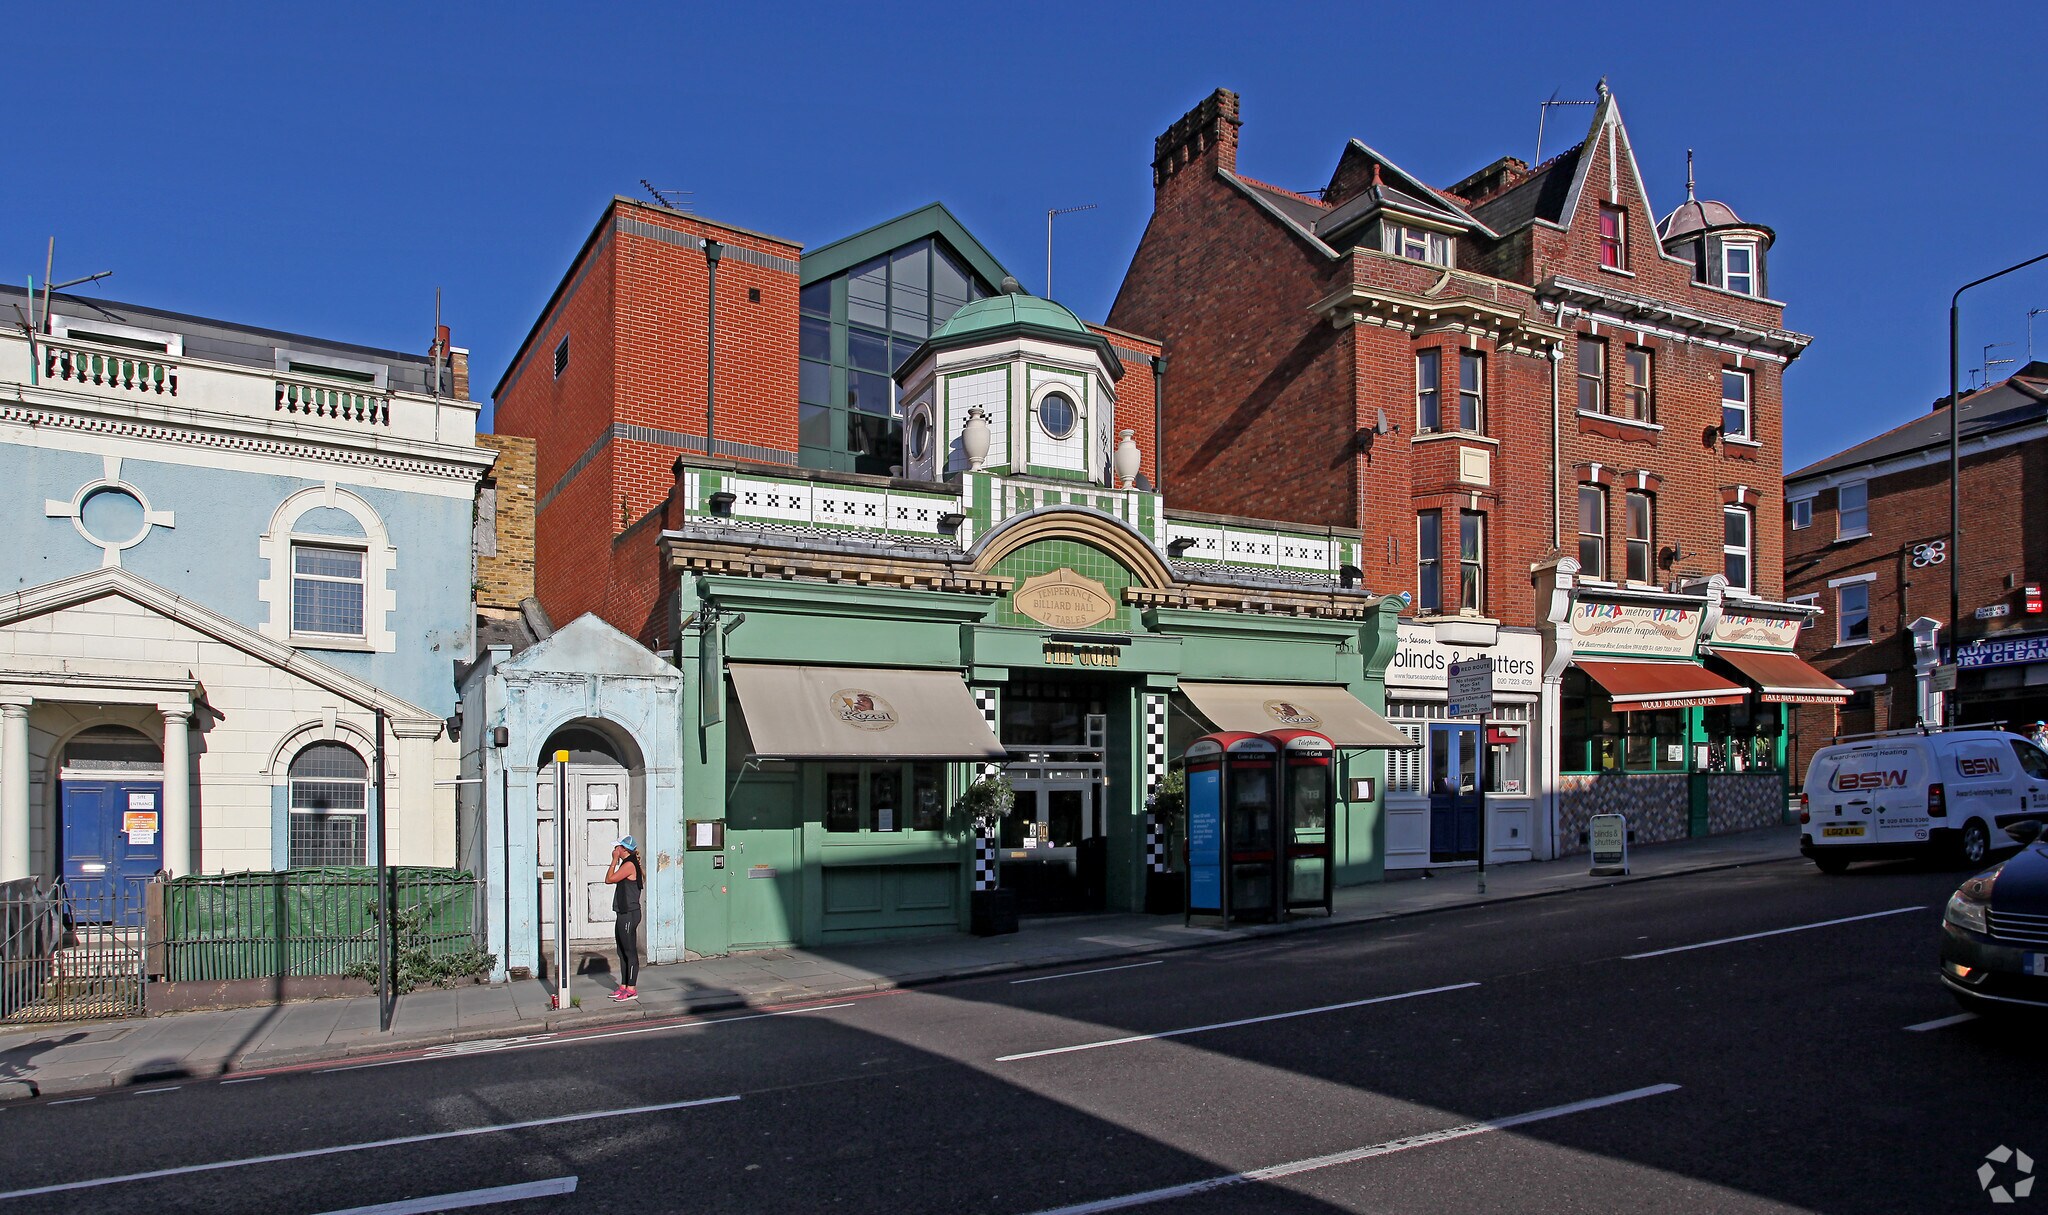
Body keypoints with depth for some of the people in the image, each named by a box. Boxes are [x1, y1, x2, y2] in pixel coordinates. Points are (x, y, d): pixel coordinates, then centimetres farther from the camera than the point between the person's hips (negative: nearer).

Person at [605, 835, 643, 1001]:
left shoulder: (629, 865, -16)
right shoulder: (625, 864, 15)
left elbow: (609, 879, -17)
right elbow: (610, 880, 16)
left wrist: (614, 860, -10)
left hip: (629, 914, -11)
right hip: (623, 914, 11)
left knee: (630, 951, -5)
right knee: (622, 952, 15)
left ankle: (631, 989, -1)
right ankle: (623, 986, 23)